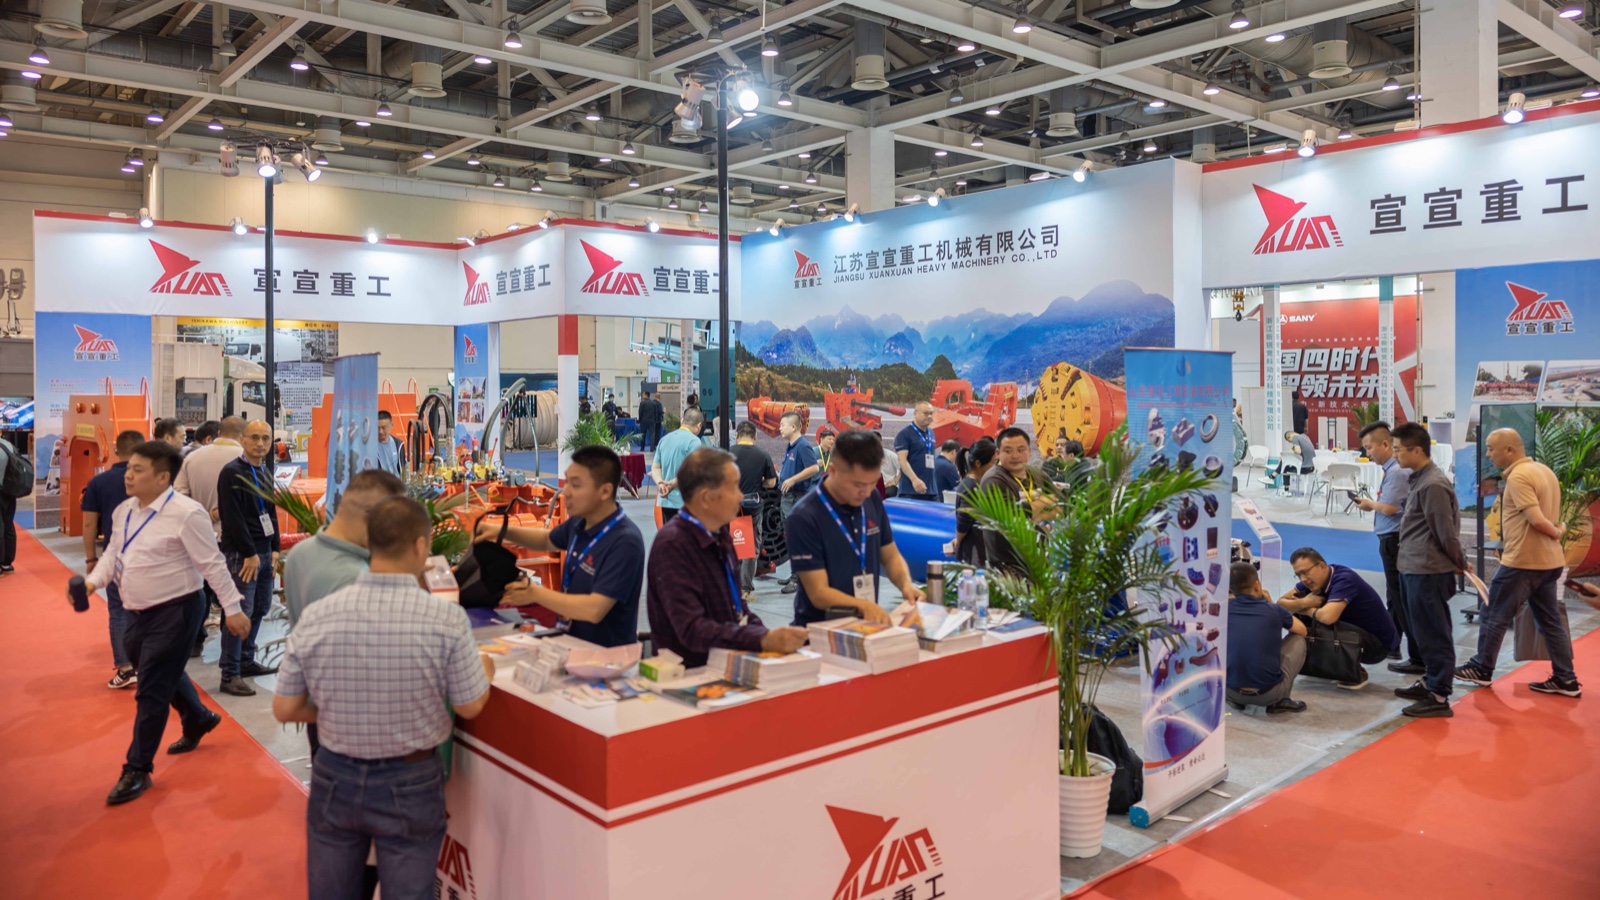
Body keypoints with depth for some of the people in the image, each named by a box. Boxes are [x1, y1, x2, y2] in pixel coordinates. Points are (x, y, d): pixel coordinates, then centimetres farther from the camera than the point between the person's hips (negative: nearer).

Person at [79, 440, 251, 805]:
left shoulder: (186, 513, -19)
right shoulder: (123, 511, 5)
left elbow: (212, 564, -17)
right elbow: (112, 554, 18)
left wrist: (232, 608, -15)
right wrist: (92, 581, -2)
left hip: (176, 612, -8)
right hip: (138, 612, 8)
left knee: (151, 692, -2)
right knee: (166, 676, 24)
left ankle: (137, 771, 12)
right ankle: (198, 719, 50)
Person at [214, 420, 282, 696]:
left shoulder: (265, 473, 15)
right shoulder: (231, 473, -11)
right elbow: (233, 518, -17)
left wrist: (274, 548, 12)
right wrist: (249, 554, -18)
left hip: (264, 552, 8)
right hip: (241, 554, -8)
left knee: (259, 609, 13)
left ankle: (247, 661, 26)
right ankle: (230, 676, -4)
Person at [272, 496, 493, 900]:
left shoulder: (314, 617, -13)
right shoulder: (447, 618, -21)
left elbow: (284, 710, -3)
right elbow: (470, 706, -10)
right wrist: (485, 670, 11)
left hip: (335, 777, 3)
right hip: (411, 783, -2)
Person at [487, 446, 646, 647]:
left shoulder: (625, 542, -25)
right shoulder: (579, 522, 0)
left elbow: (594, 610, -30)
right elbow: (547, 540, 23)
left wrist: (535, 594, -20)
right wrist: (504, 531, 6)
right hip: (575, 642, 7)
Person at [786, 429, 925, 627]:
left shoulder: (872, 499, 1)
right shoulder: (804, 518, -16)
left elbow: (891, 556, 12)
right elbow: (819, 594, -16)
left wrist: (906, 584, -7)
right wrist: (864, 606, -31)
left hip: (867, 625, 5)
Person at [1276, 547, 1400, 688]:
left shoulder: (1344, 579, -27)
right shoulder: (1314, 578, -4)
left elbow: (1328, 617, -41)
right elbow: (1281, 603, -5)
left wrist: (1308, 609, -20)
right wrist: (1303, 602, -25)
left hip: (1379, 643, -8)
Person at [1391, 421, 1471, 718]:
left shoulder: (1433, 485, -19)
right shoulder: (1420, 480, 12)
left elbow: (1446, 532, -17)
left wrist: (1461, 563, -3)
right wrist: (1458, 562, 20)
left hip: (1428, 572, -10)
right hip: (1414, 569, 10)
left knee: (1433, 635, -2)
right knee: (1426, 632, 19)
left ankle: (1439, 698, 5)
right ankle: (1430, 683, 31)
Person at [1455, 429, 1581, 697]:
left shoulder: (1518, 476, -18)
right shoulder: (1544, 470, 12)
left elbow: (1536, 520, -22)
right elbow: (1545, 517, 14)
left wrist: (1557, 533, -5)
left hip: (1522, 560, -9)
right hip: (1549, 560, 9)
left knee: (1494, 616, 5)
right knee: (1551, 620, 13)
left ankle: (1481, 669, 15)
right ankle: (1566, 680, 14)